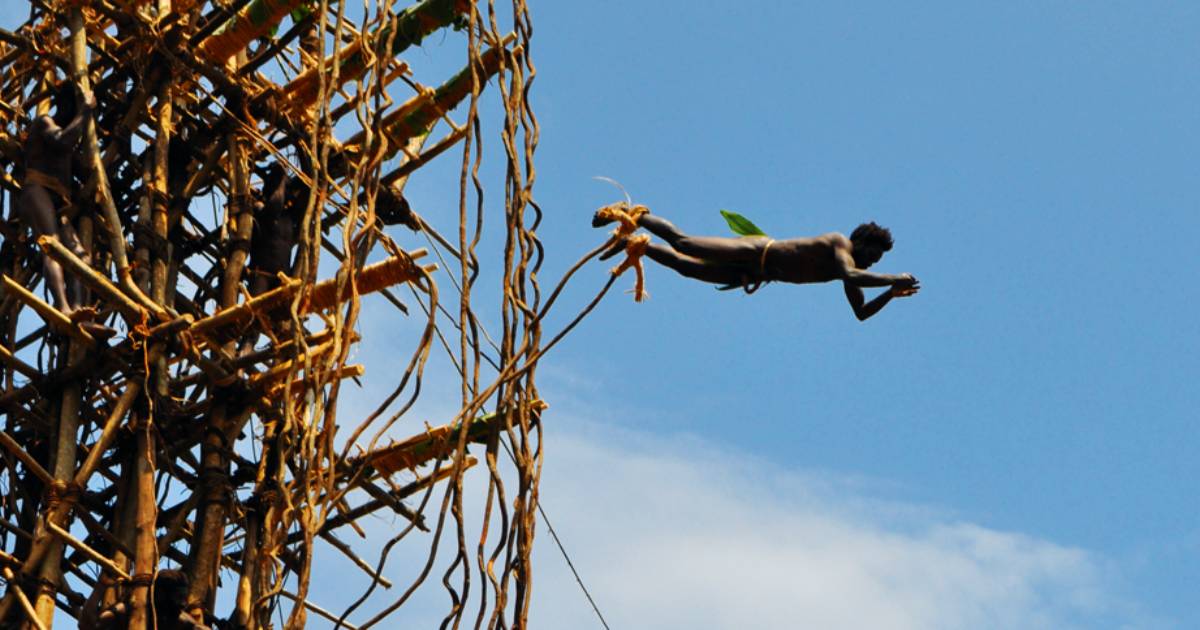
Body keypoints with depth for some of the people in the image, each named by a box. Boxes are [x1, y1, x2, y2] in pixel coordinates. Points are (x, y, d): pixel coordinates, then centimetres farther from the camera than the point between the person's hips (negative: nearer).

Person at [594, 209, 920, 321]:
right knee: (682, 243, -8)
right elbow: (852, 276, -43)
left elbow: (862, 312, 7)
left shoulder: (850, 265, 3)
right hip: (755, 253, -8)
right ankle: (637, 217, 12)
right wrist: (894, 279, -39)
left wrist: (890, 294, -6)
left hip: (757, 272, 8)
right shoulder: (840, 244, -20)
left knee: (684, 265, 15)